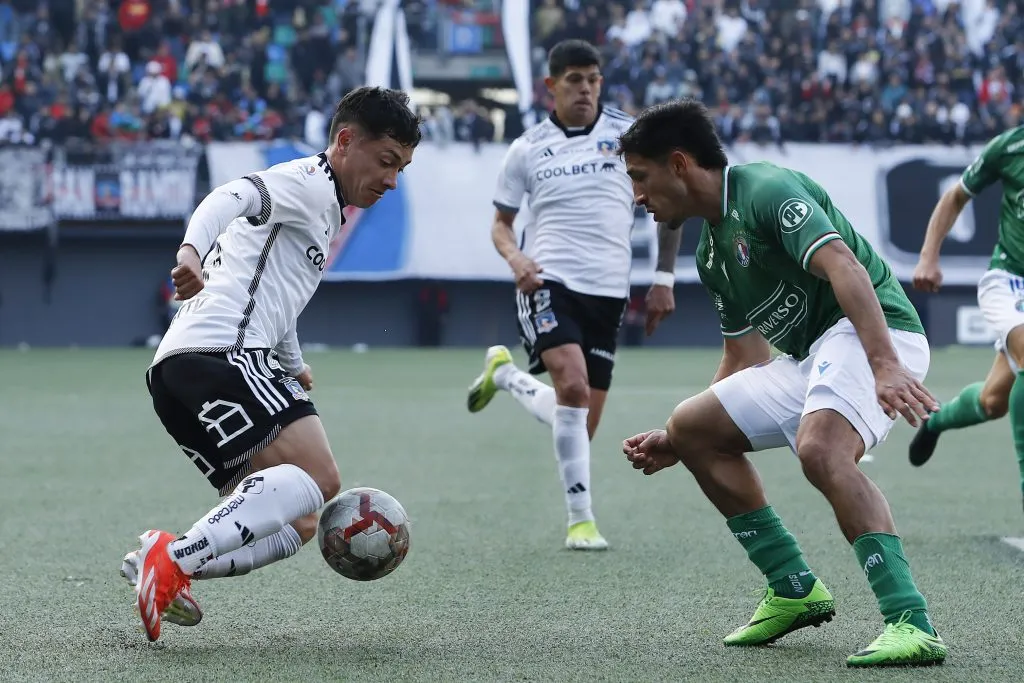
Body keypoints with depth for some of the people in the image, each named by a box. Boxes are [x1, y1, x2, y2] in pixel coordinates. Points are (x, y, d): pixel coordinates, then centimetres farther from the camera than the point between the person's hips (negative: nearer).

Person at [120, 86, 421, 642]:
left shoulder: (326, 211, 30)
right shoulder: (309, 181, -1)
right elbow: (232, 198, -22)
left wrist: (293, 367, 55)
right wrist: (191, 251, -41)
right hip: (220, 352, -10)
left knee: (297, 523, 7)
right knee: (318, 478, -23)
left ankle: (163, 566, -8)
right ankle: (175, 560, -31)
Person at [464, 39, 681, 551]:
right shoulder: (527, 149, 5)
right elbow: (501, 222, 14)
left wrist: (664, 281, 6)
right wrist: (515, 258, -8)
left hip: (608, 292, 2)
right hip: (548, 281, -2)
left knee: (582, 424, 3)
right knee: (572, 385, -27)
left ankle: (505, 374, 32)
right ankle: (581, 521, -18)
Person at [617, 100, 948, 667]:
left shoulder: (768, 190, -12)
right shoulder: (712, 252, 18)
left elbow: (844, 266, -27)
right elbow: (746, 360, 27)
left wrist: (884, 364, -41)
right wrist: (674, 442, 26)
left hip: (869, 330, -11)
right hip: (809, 358, 11)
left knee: (821, 450, -35)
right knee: (693, 428, 12)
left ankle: (911, 624, -42)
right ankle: (794, 590, 13)